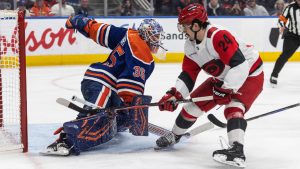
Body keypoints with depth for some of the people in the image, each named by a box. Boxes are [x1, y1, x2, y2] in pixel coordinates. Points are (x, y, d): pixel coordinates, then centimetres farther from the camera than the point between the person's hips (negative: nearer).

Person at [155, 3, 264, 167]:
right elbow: (187, 75, -1)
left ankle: (237, 150, -41)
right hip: (223, 78, 8)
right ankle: (174, 136, 29)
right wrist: (173, 95, -14)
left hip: (249, 75, -8)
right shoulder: (190, 46, -6)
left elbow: (240, 65, -38)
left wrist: (226, 89, -36)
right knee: (194, 103, 7)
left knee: (233, 108, -31)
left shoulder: (219, 36, -34)